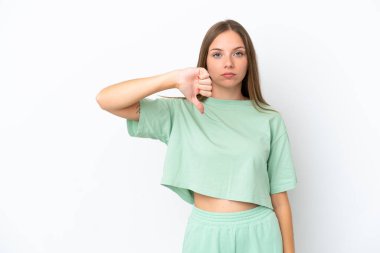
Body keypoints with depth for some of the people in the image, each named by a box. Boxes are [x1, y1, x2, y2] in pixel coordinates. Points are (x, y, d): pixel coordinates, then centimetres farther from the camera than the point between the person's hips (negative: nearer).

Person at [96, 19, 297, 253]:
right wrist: (174, 79, -23)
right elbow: (106, 100, -14)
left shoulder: (269, 120, -2)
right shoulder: (182, 112, -5)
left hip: (259, 234, 0)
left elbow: (280, 198, 1)